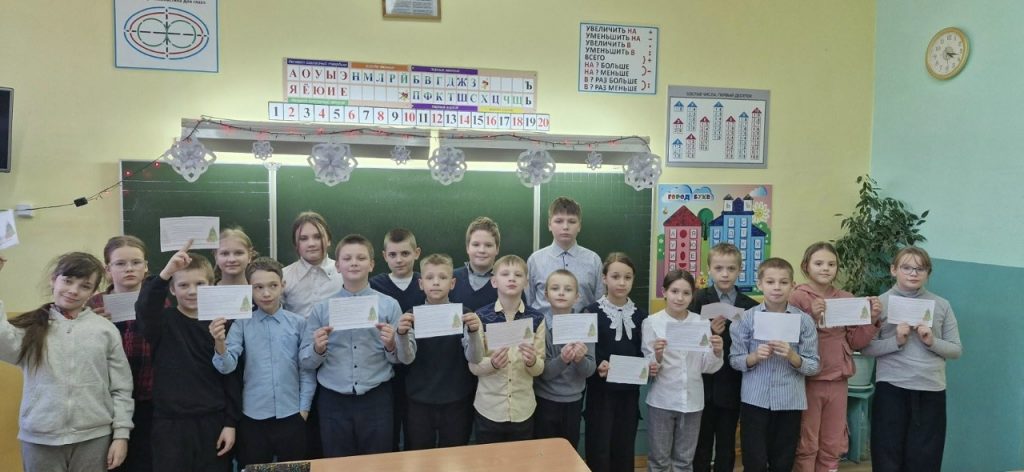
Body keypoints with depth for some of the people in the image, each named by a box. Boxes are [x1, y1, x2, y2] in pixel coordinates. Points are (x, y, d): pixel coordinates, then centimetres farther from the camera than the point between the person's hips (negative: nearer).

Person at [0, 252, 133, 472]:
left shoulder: (105, 329, 0)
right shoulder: (31, 327, 3)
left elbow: (121, 387, 1)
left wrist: (121, 433, -2)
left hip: (94, 437, 0)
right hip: (39, 439, 0)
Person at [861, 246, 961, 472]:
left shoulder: (942, 305, 7)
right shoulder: (881, 302, 0)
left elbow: (956, 350, 7)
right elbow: (867, 347, -4)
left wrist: (932, 342, -11)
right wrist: (896, 341, -18)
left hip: (932, 390, 2)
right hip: (891, 388, -2)